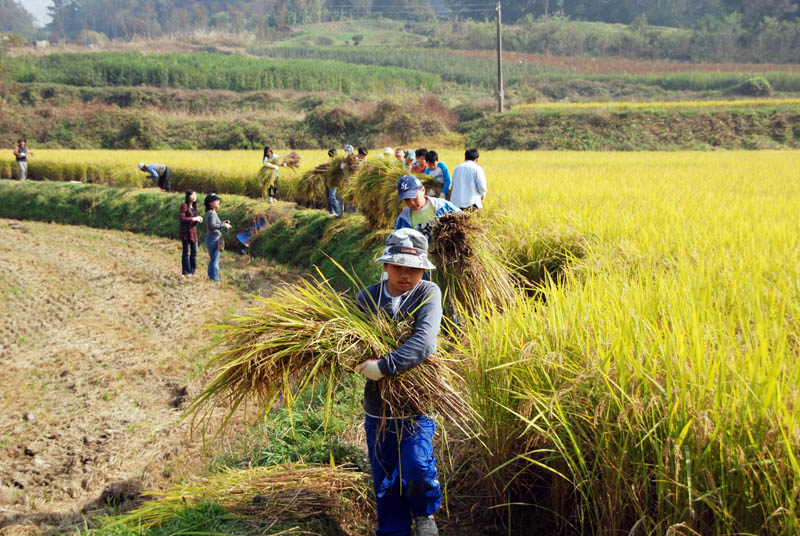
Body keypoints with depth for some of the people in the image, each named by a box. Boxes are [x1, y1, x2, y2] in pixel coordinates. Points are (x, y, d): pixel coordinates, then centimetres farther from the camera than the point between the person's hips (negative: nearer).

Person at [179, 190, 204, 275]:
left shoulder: (194, 206, 13)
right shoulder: (184, 206, -12)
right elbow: (181, 218, -19)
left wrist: (198, 219, -1)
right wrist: (193, 219, -19)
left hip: (193, 231, 8)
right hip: (185, 231, -8)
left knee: (194, 251, 9)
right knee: (186, 252, -2)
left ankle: (192, 271, 18)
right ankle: (186, 272, 6)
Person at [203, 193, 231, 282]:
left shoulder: (209, 213, 12)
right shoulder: (212, 214, -18)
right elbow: (212, 226, -30)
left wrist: (222, 223, 12)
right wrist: (223, 225, -23)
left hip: (209, 239, 10)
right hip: (213, 239, -10)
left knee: (212, 260, 17)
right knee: (215, 260, -5)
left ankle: (211, 277, 24)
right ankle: (215, 280, -2)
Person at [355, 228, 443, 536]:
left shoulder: (428, 293, -11)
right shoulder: (366, 298, -2)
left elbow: (424, 342, -26)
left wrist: (384, 366, -32)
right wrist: (361, 363, -16)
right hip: (377, 404, 3)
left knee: (417, 469, -16)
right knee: (385, 481, 12)